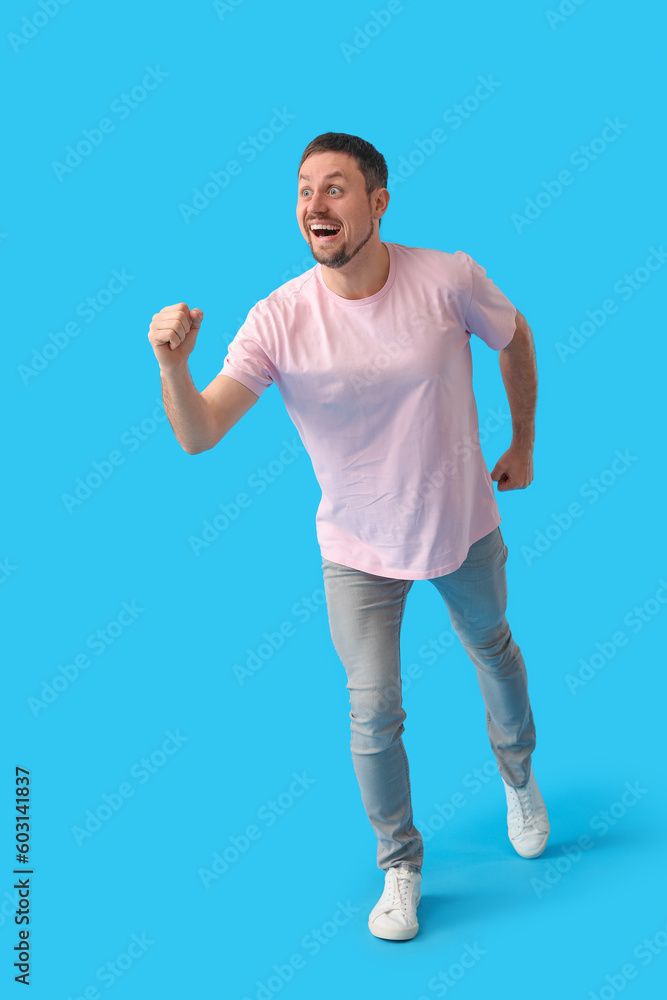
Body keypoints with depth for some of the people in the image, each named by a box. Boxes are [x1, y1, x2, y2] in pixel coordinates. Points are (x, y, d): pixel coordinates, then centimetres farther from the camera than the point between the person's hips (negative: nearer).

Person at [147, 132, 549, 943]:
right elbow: (197, 435, -27)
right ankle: (400, 865, 31)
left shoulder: (449, 278, -20)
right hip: (359, 549, -1)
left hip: (465, 525, 1)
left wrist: (523, 444, 6)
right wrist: (173, 365, -46)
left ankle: (518, 775, 57)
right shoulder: (278, 320, -22)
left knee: (494, 653, 24)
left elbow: (515, 338, 1)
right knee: (373, 713, 3)